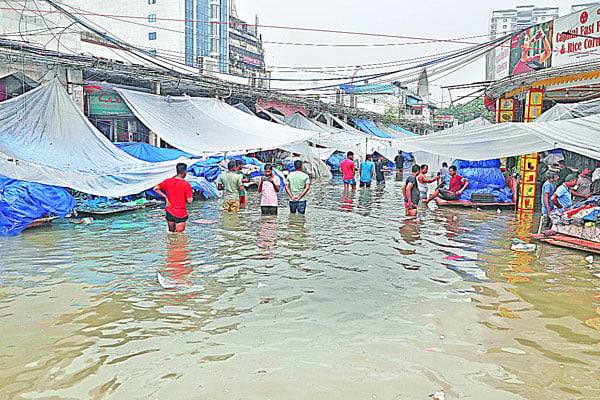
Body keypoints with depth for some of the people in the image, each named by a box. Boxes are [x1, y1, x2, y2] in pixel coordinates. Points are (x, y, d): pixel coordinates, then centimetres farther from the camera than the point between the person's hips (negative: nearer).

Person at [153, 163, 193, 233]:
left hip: (169, 211, 5)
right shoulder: (186, 184, -14)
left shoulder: (168, 181, -1)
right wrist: (191, 195, 6)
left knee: (171, 231, 21)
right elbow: (189, 201, -14)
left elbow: (155, 189, 2)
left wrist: (166, 197, 5)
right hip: (181, 214, -5)